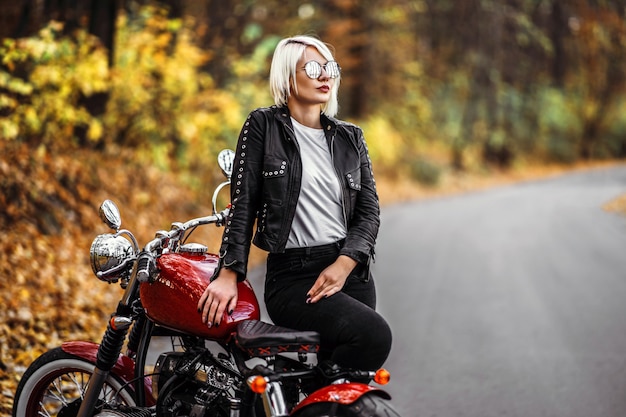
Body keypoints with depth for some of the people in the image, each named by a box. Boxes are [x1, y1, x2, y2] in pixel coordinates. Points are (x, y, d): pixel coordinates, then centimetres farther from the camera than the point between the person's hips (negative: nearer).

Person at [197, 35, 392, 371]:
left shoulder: (349, 137, 14)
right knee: (374, 334, -29)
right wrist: (229, 273, -10)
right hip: (292, 277, -5)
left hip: (350, 271, 5)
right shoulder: (264, 125, 3)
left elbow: (369, 210, 7)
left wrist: (343, 264, -10)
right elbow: (243, 204, -1)